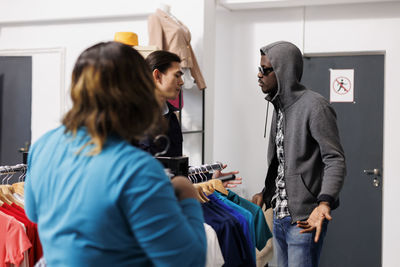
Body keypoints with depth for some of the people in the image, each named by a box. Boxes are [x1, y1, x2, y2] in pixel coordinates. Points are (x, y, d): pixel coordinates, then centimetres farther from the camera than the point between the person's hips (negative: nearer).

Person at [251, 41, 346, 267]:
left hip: (304, 219, -9)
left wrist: (325, 202, -31)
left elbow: (335, 159, -19)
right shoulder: (280, 107, 14)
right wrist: (266, 193, 22)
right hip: (280, 216, 9)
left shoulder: (315, 106, -14)